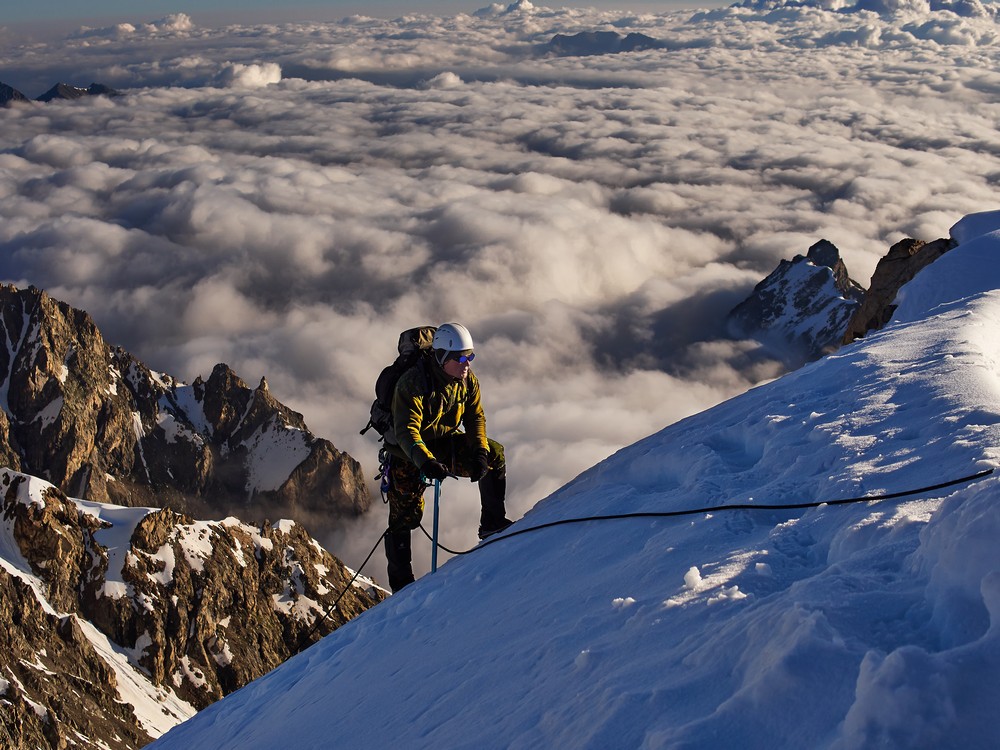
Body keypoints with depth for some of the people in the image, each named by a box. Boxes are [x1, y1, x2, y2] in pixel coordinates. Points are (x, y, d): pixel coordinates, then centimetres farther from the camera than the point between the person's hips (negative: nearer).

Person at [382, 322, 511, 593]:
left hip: (446, 443, 5)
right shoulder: (412, 383, -27)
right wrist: (426, 461, -50)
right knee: (405, 515, -3)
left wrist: (480, 452, -22)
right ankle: (400, 584, 12)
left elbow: (475, 417, -4)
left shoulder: (467, 379, -8)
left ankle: (492, 523, -11)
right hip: (409, 452, -5)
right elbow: (406, 430, -34)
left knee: (494, 453, -17)